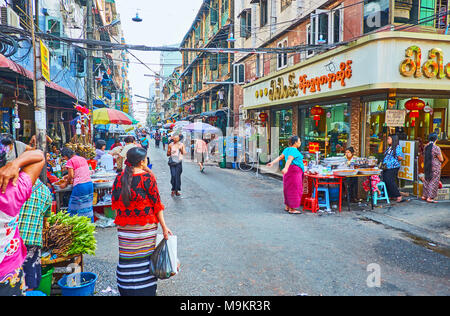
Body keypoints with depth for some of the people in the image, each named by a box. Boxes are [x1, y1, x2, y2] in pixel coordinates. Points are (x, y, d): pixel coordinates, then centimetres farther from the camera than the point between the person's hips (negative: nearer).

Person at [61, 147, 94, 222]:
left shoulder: (70, 161, -5)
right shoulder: (83, 159, 15)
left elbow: (71, 175, -10)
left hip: (80, 185, -7)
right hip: (90, 183, 7)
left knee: (75, 207, 3)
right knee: (88, 206, 12)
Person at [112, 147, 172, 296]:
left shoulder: (119, 178, 0)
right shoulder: (147, 177, -11)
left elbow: (115, 204, 7)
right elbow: (156, 204, -9)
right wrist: (164, 227, -4)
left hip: (124, 227, 3)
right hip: (145, 225, -3)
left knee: (127, 259, 12)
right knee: (144, 257, 10)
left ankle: (127, 290, 23)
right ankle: (146, 291, 20)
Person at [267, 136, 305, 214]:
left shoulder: (287, 149, 15)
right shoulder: (294, 150, -13)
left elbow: (280, 157, 9)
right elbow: (289, 159, -27)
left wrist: (272, 163, 5)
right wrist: (286, 168, -39)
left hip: (290, 170, 9)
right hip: (294, 170, -9)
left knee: (289, 189, 14)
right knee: (294, 189, -5)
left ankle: (287, 206, 19)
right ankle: (292, 209, -2)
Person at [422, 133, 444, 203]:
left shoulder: (426, 147, 3)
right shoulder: (436, 148, -18)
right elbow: (441, 159, -10)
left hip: (427, 166, 7)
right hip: (435, 167, -7)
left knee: (427, 180, 16)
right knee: (433, 182, 1)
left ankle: (424, 196, 23)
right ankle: (430, 198, 1)